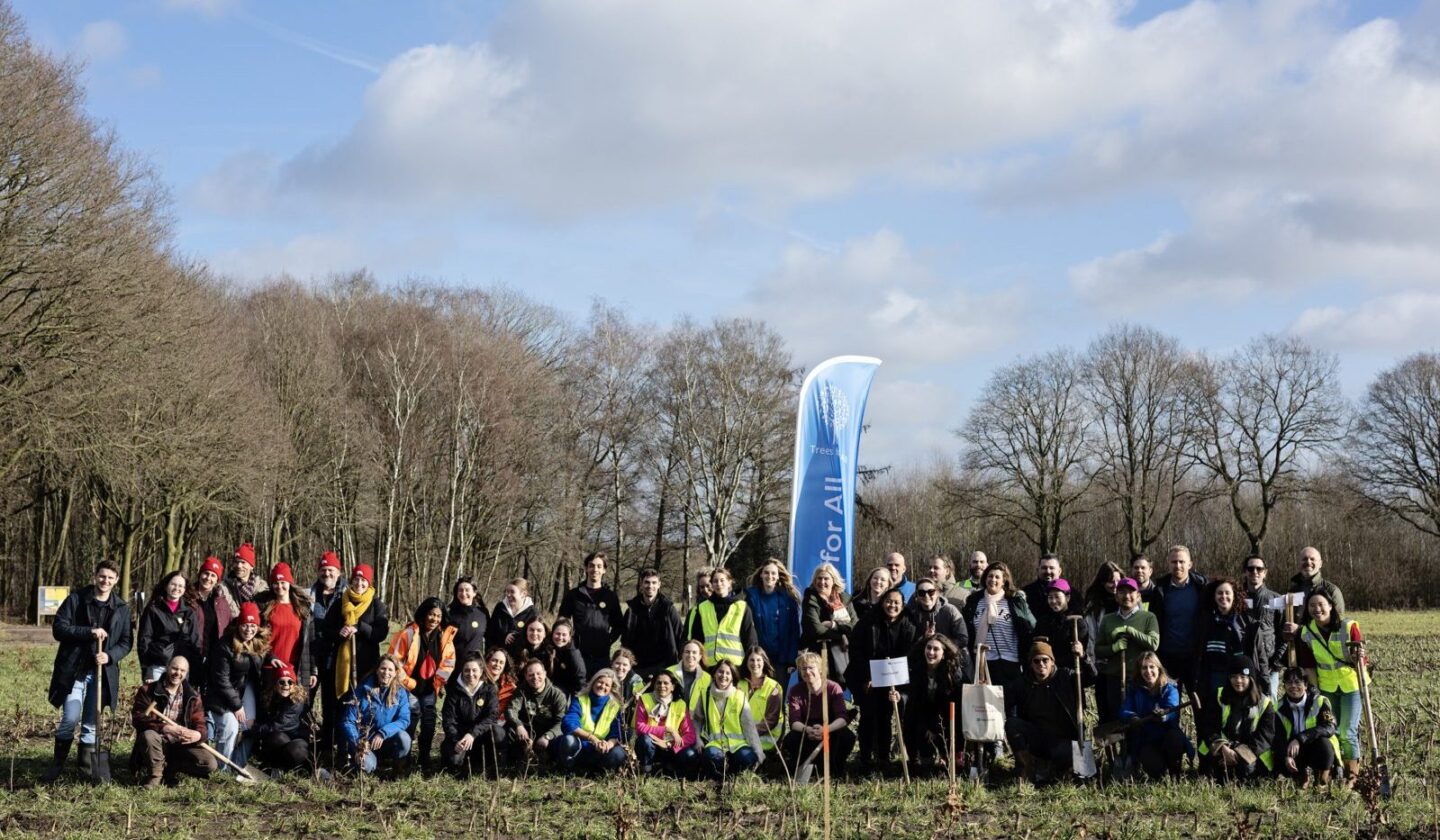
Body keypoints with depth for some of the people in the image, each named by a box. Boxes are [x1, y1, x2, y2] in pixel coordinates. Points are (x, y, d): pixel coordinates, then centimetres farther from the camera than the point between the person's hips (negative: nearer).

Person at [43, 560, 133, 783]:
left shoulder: (122, 608, 8)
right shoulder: (76, 600, 0)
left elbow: (126, 642, 8)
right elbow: (58, 628, -7)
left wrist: (110, 655, -11)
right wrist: (89, 632, -17)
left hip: (103, 672, 3)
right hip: (74, 670, -3)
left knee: (91, 723, 8)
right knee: (70, 719, -9)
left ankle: (87, 766, 16)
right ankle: (58, 762, 8)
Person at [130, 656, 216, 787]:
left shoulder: (192, 696, 5)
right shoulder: (148, 690, -5)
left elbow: (200, 724, 1)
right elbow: (138, 718, -17)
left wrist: (198, 735, -27)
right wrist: (165, 728, -32)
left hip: (180, 745, 3)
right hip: (156, 744, -3)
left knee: (209, 764, -20)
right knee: (148, 735, -37)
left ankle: (168, 768, 2)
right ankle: (155, 775, -13)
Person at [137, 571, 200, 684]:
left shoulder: (189, 612, 12)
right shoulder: (153, 610, 4)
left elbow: (195, 641, 9)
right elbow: (144, 640, 0)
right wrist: (146, 671, -8)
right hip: (157, 667, -2)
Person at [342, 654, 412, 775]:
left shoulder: (401, 692, -1)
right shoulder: (362, 691, -6)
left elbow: (404, 719, -11)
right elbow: (348, 722, -7)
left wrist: (383, 733, -26)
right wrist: (358, 745, -21)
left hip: (386, 742, 2)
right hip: (364, 742, -2)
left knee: (403, 738, -31)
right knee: (367, 765, -32)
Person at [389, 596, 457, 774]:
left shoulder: (445, 636, -1)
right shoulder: (409, 633, -14)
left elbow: (448, 662, 7)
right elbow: (395, 659, -12)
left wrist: (439, 681, -4)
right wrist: (407, 682, -11)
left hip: (429, 687, 4)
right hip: (410, 685, -4)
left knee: (429, 721, 4)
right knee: (413, 715, -11)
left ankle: (425, 760, 16)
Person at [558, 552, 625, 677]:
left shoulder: (611, 596, 8)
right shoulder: (573, 595, 6)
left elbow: (619, 625, 14)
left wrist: (609, 640, 2)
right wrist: (571, 642, 1)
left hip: (602, 656, 1)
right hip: (579, 654, -1)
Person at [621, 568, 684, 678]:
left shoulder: (668, 608, 0)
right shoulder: (632, 610, 6)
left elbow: (680, 637, 1)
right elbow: (625, 640, 14)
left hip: (664, 666, -2)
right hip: (639, 667, 2)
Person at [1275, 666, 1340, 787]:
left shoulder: (1320, 702, -14)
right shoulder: (1280, 708, -3)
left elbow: (1329, 727, -29)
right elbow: (1279, 737, -6)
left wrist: (1300, 739, -40)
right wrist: (1286, 756, -28)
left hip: (1317, 749, -3)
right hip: (1295, 751, 3)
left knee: (1323, 743, -36)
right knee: (1280, 764, -28)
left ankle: (1323, 779, -7)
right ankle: (1302, 773, 9)